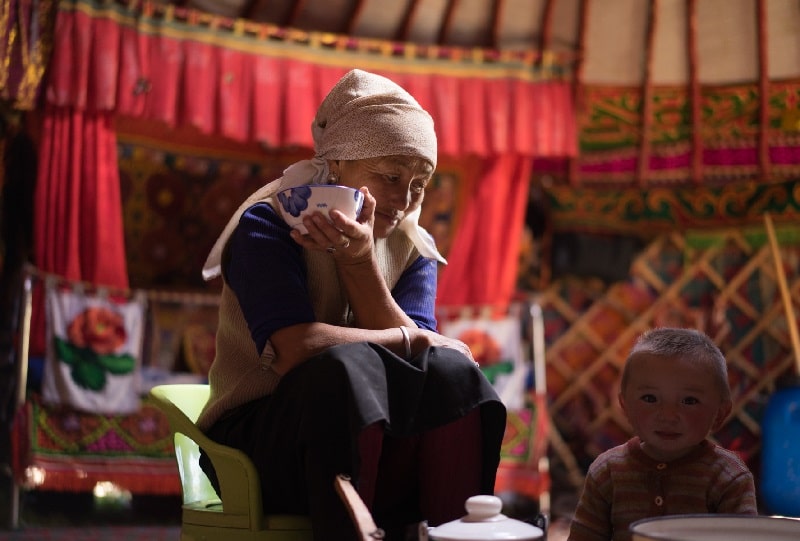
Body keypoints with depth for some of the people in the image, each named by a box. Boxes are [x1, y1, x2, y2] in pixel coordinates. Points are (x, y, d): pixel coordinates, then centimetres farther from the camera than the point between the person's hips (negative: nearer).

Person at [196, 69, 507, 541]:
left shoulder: (412, 250, 6)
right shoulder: (267, 226, -9)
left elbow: (413, 348, -11)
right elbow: (296, 351, -25)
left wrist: (359, 261, -22)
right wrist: (408, 341, -14)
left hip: (375, 441, 4)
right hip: (258, 439, -4)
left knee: (452, 374, -24)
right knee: (344, 369, -34)